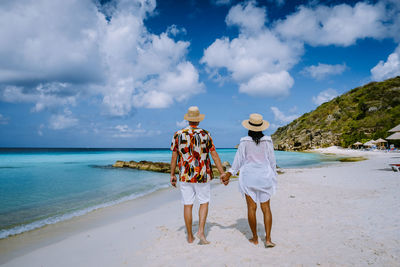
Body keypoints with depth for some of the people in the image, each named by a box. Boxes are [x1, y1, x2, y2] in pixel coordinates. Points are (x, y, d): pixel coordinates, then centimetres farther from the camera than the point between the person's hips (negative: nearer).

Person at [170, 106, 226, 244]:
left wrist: (172, 175, 10)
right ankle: (201, 231, 1)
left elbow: (174, 156, 2)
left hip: (185, 176, 1)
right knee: (204, 202, 14)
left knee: (187, 205, 8)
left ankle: (190, 236, 16)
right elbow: (214, 155, -3)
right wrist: (222, 173, 2)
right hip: (202, 176, -1)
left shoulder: (178, 134, 0)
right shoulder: (205, 134, -3)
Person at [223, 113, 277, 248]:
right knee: (266, 208, 7)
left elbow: (238, 160, -3)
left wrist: (229, 174, 6)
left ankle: (255, 238, 16)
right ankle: (268, 239, 3)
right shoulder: (267, 141, -2)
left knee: (251, 208, 6)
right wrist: (273, 176, 14)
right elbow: (272, 160, 2)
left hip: (248, 177, -1)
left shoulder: (245, 142, -7)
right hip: (264, 177, 2)